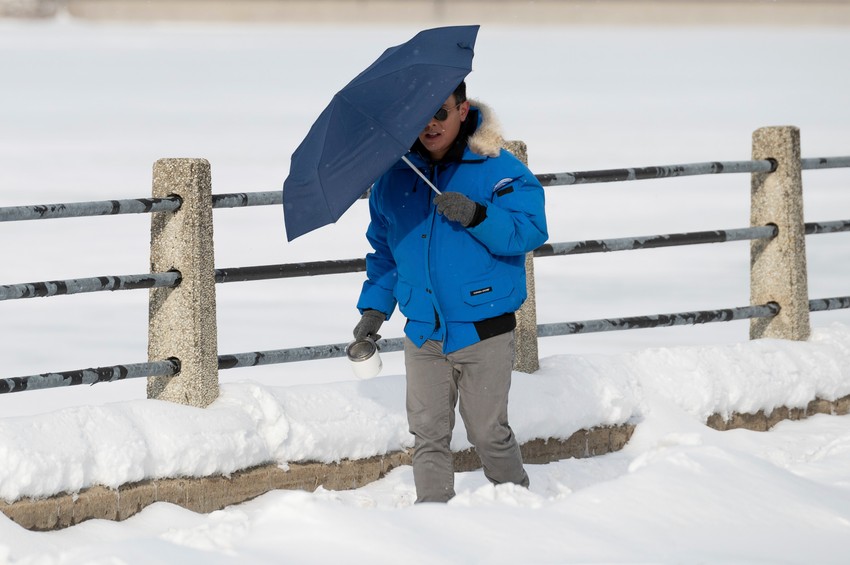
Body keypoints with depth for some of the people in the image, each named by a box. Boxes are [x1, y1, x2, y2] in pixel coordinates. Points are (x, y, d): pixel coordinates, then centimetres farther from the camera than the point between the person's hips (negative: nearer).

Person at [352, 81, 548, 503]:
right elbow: (384, 248, 17)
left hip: (483, 330, -4)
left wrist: (476, 216, -30)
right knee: (428, 435, 3)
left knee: (488, 433, 3)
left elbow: (530, 231, -17)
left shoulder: (498, 169, -8)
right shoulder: (396, 175, 6)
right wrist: (374, 306, 10)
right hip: (423, 333, 4)